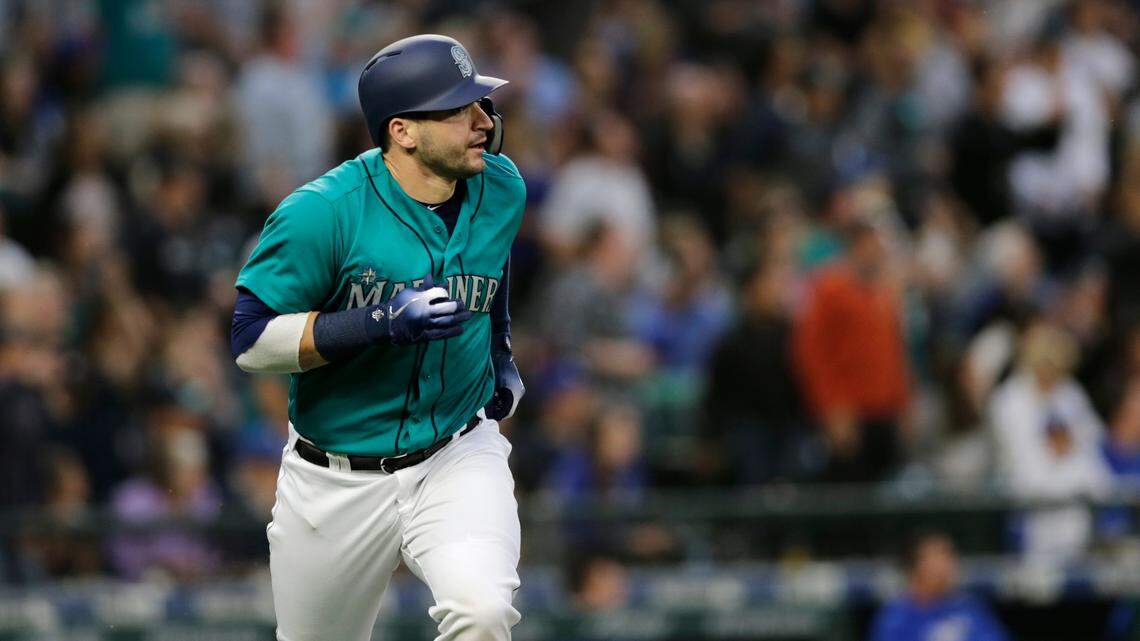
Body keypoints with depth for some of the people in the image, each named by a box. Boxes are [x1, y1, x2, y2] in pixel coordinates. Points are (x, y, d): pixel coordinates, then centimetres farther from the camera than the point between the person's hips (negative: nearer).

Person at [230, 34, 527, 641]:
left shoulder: (500, 188, -2)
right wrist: (384, 323, -28)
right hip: (336, 485, -2)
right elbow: (251, 340, -19)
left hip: (458, 460, 2)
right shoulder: (321, 212, -18)